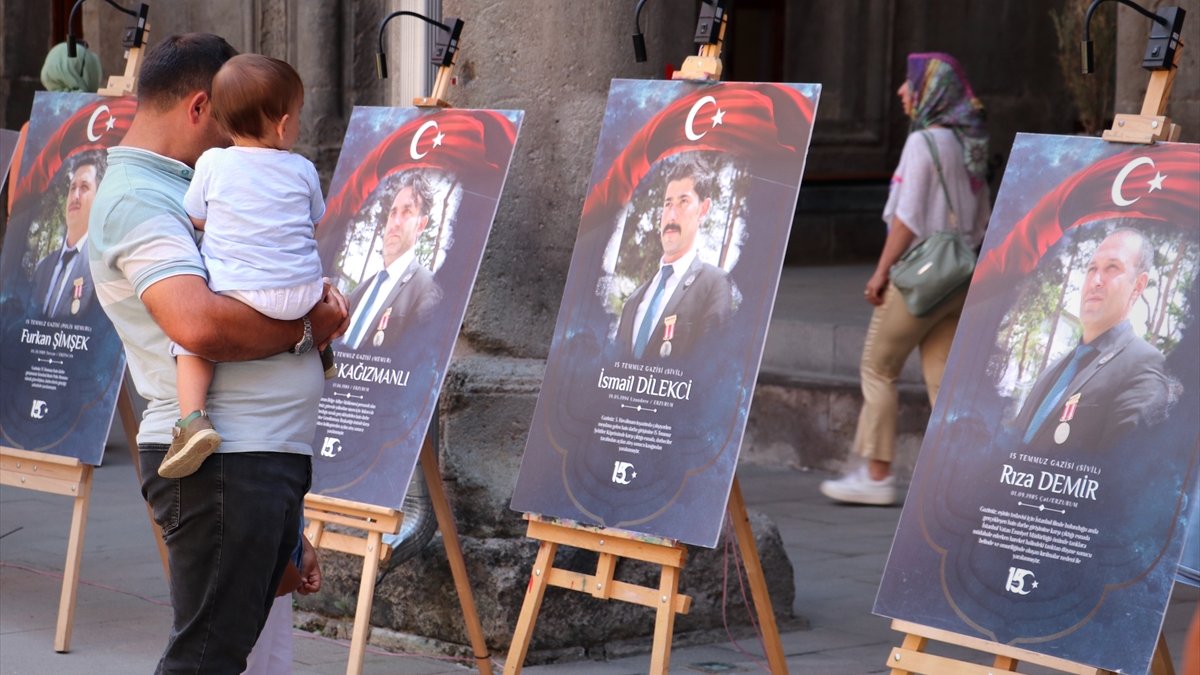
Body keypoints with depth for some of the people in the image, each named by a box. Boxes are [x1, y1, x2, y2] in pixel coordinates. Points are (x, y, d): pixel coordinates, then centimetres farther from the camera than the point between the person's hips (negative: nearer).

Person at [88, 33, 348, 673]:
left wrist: (315, 298, 3)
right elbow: (199, 323, -28)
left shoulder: (184, 187, 20)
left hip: (273, 453, 10)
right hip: (222, 459, -10)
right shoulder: (136, 200, -13)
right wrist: (304, 330, -14)